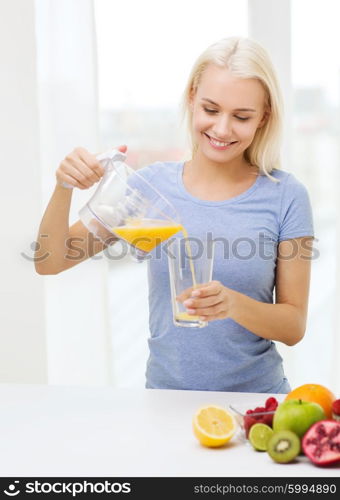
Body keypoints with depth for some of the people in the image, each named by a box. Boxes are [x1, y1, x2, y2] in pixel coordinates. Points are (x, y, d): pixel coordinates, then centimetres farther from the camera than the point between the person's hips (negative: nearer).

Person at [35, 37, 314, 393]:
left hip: (255, 400, -1)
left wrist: (233, 304, -21)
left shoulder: (285, 196, -5)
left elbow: (294, 327, -2)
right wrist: (64, 188, -17)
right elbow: (49, 264, 0)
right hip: (165, 398, 1)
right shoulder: (152, 184, -1)